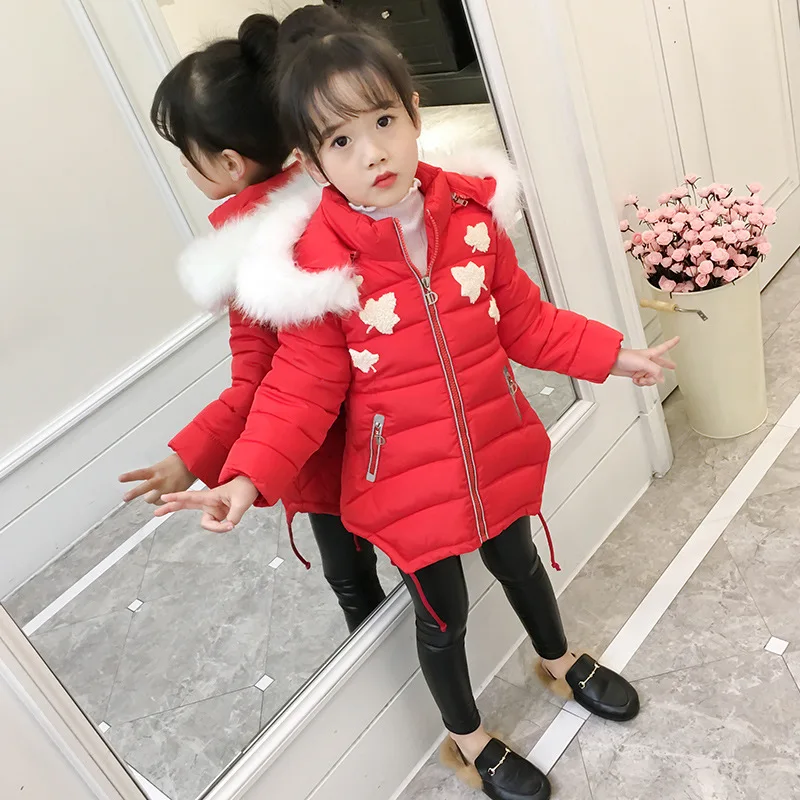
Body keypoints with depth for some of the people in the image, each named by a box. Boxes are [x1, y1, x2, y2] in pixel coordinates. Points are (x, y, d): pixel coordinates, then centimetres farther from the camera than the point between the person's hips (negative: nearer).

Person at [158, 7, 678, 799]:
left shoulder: (471, 212, -10)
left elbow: (524, 320, 2)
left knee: (517, 560, 28)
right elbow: (302, 390, -15)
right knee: (442, 612, 16)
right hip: (406, 479, -3)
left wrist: (611, 353, 2)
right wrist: (248, 477, -27)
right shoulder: (316, 264, -21)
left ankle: (561, 659, 62)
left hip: (496, 450, 4)